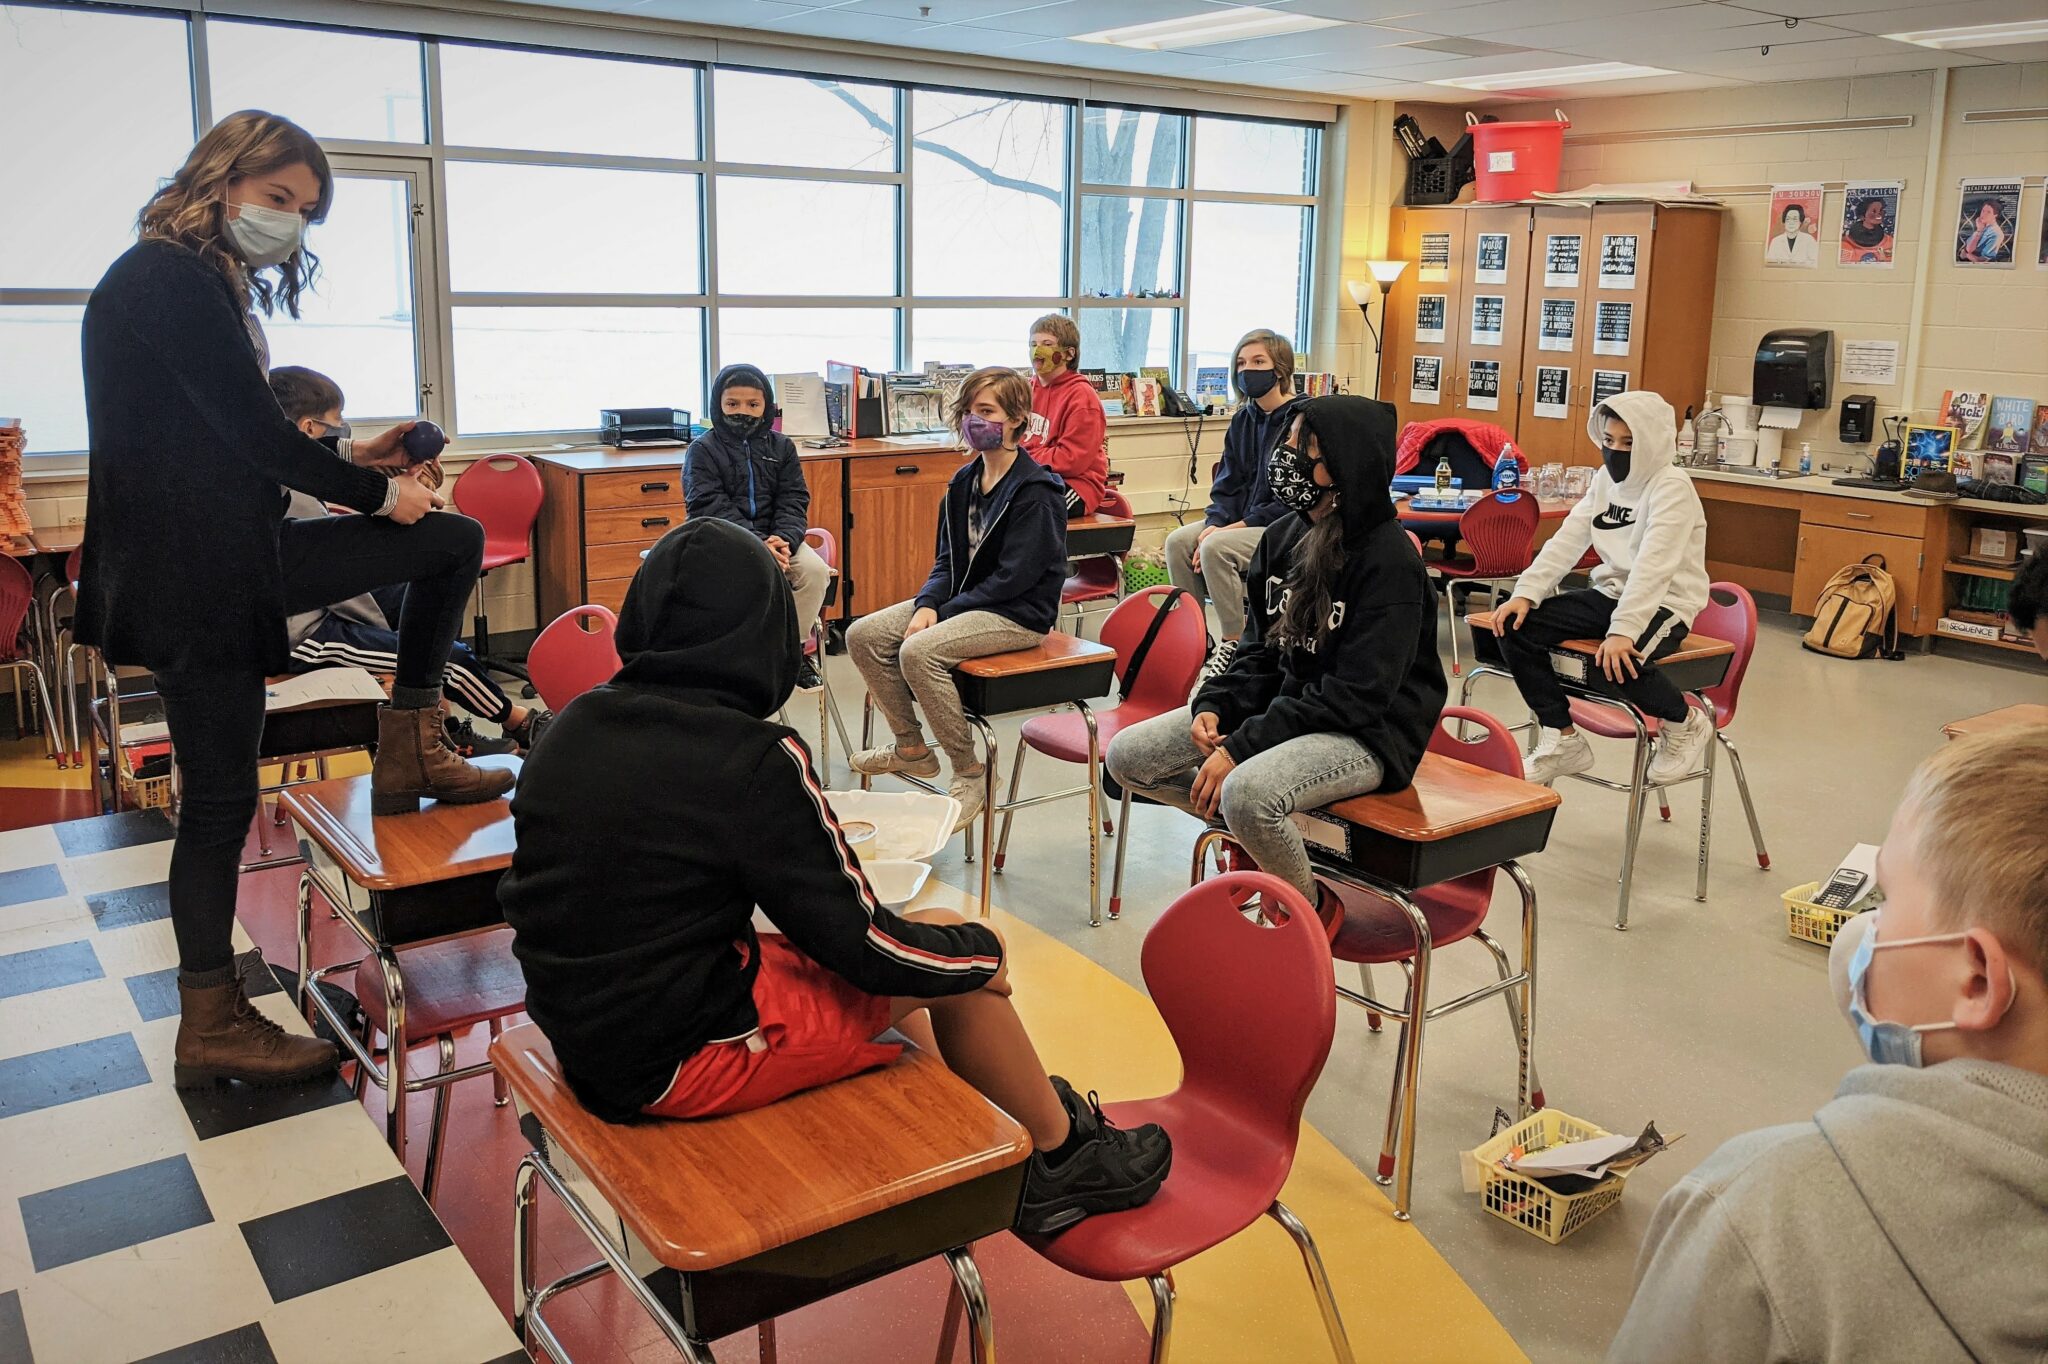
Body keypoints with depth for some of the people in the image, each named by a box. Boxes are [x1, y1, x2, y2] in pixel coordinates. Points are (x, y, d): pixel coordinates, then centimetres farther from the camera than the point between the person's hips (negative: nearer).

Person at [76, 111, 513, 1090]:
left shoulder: (206, 283, 15)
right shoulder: (165, 279, -16)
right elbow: (256, 435, -19)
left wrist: (348, 456, 5)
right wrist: (376, 492, -7)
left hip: (235, 553, 10)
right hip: (189, 577, -10)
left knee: (452, 542, 11)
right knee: (221, 797, -1)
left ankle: (409, 754, 16)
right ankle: (211, 1028, 14)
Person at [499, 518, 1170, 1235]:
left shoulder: (573, 726, -1)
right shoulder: (751, 759, -22)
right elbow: (864, 945, -15)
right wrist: (985, 951, 3)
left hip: (582, 1031, 8)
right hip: (683, 1064, -8)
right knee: (947, 950, 5)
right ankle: (1061, 1160, 23)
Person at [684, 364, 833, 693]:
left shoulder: (781, 447, 11)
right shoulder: (703, 450, -1)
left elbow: (794, 501, 4)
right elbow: (711, 507, -11)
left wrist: (783, 538, -18)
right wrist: (758, 545, -23)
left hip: (776, 536, 4)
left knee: (816, 570, -22)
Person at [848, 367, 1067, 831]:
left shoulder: (1036, 492, -16)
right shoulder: (964, 482, 9)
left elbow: (1014, 577, -20)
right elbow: (947, 559, 11)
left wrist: (945, 611, -18)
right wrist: (927, 604, -9)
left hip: (1019, 613, -9)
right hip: (964, 600, 9)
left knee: (920, 651, -31)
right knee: (863, 635, -4)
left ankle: (971, 774, -17)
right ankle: (911, 747, 9)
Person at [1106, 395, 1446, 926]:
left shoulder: (1389, 559, -19)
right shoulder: (1285, 534, 2)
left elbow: (1355, 695, -23)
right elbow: (1259, 648, 11)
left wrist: (1239, 748, -25)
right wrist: (1213, 705, -9)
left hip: (1367, 732, -7)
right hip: (1284, 702, 8)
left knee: (1248, 791, -36)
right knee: (1128, 755, -2)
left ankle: (1312, 906, -5)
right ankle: (1258, 833, 12)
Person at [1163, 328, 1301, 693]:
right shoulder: (1243, 420, 11)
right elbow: (1227, 485, 12)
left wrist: (1237, 527, -19)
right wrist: (1213, 524, -9)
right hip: (1240, 523, 8)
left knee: (1216, 549, -30)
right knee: (1178, 542, -14)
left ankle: (1232, 645, -18)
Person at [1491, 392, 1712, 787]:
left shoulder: (1672, 487, -16)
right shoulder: (1606, 479, 6)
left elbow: (1652, 567, -28)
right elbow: (1566, 540, -1)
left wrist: (1622, 630, -39)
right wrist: (1525, 592, -14)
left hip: (1665, 602, -7)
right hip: (1613, 592, 7)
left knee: (1615, 660, -38)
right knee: (1516, 626, -12)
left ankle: (1685, 723, -3)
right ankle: (1562, 740, 0)